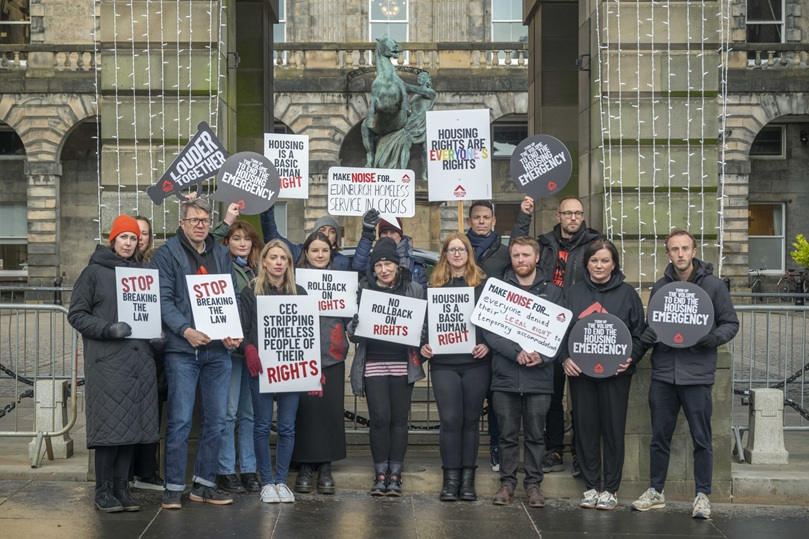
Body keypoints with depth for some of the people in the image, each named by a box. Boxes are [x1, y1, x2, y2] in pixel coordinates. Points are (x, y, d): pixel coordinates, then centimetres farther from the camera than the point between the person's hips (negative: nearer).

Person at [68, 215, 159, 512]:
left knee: (132, 423, 3)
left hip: (139, 357, 5)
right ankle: (104, 490, 2)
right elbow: (76, 314, 0)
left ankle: (121, 486, 11)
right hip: (107, 359, -5)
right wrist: (108, 330, -14)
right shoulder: (94, 272, 4)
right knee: (110, 424, -7)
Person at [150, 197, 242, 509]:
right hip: (182, 349, -5)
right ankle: (174, 487, 6)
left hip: (218, 350, 5)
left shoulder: (222, 255, 15)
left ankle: (204, 484, 18)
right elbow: (163, 299, -7)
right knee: (180, 421, -4)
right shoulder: (167, 253, 1)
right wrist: (185, 330, -21)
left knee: (216, 420, 7)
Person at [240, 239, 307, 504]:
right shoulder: (250, 292, 4)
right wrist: (249, 349, -20)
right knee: (263, 424, 1)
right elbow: (242, 328, -1)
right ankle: (267, 482, 10)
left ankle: (281, 481, 12)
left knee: (287, 426, 2)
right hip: (261, 366, -2)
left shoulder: (299, 293, 11)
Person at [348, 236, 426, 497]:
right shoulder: (364, 290, 6)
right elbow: (353, 335, 6)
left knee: (399, 418, 4)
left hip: (403, 363, 1)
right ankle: (380, 474, 9)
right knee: (379, 418, -4)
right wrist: (355, 325, -17)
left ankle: (395, 474, 14)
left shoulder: (415, 289, 6)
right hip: (373, 364, 0)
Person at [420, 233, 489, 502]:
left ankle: (467, 479, 13)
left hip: (476, 362, 0)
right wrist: (424, 344, -3)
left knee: (470, 420, 5)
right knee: (450, 420, -4)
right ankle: (451, 479, 4)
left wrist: (487, 345, -10)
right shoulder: (435, 284, 10)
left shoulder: (482, 283, 6)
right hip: (443, 363, 0)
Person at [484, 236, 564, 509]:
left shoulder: (552, 292, 8)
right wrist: (516, 352, -17)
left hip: (539, 376, 0)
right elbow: (489, 330, -4)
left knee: (535, 434, 7)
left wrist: (542, 356, -14)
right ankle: (507, 482, 17)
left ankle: (533, 484, 16)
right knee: (507, 433, 7)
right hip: (505, 376, 0)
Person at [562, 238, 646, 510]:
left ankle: (610, 489, 11)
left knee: (613, 429, 1)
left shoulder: (627, 294, 5)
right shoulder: (573, 293, 9)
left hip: (615, 373, -2)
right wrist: (565, 358, -7)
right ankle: (591, 487, 15)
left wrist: (630, 358, -11)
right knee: (585, 429, 5)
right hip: (580, 372, 2)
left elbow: (639, 333, 5)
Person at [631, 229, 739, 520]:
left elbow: (731, 323, 1)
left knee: (701, 438, 3)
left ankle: (702, 495, 13)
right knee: (660, 437, 10)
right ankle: (655, 492, 22)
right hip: (663, 374, 3)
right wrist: (646, 337, -5)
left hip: (697, 374, -3)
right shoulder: (660, 287, 11)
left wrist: (714, 337, -19)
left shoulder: (713, 285, 0)